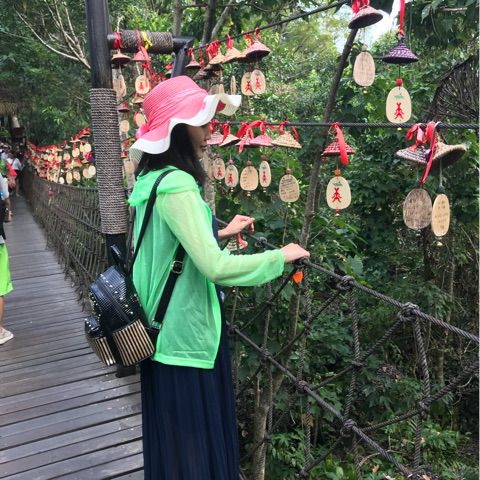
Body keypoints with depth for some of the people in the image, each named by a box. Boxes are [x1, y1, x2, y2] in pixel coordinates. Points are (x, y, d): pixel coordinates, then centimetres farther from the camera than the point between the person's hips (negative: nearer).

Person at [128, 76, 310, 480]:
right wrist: (281, 256, -16)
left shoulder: (152, 179, 7)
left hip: (165, 328, 9)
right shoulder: (177, 184, -22)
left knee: (173, 437, 24)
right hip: (186, 333, -9)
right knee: (192, 440, 9)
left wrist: (220, 233, 19)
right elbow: (216, 267, -29)